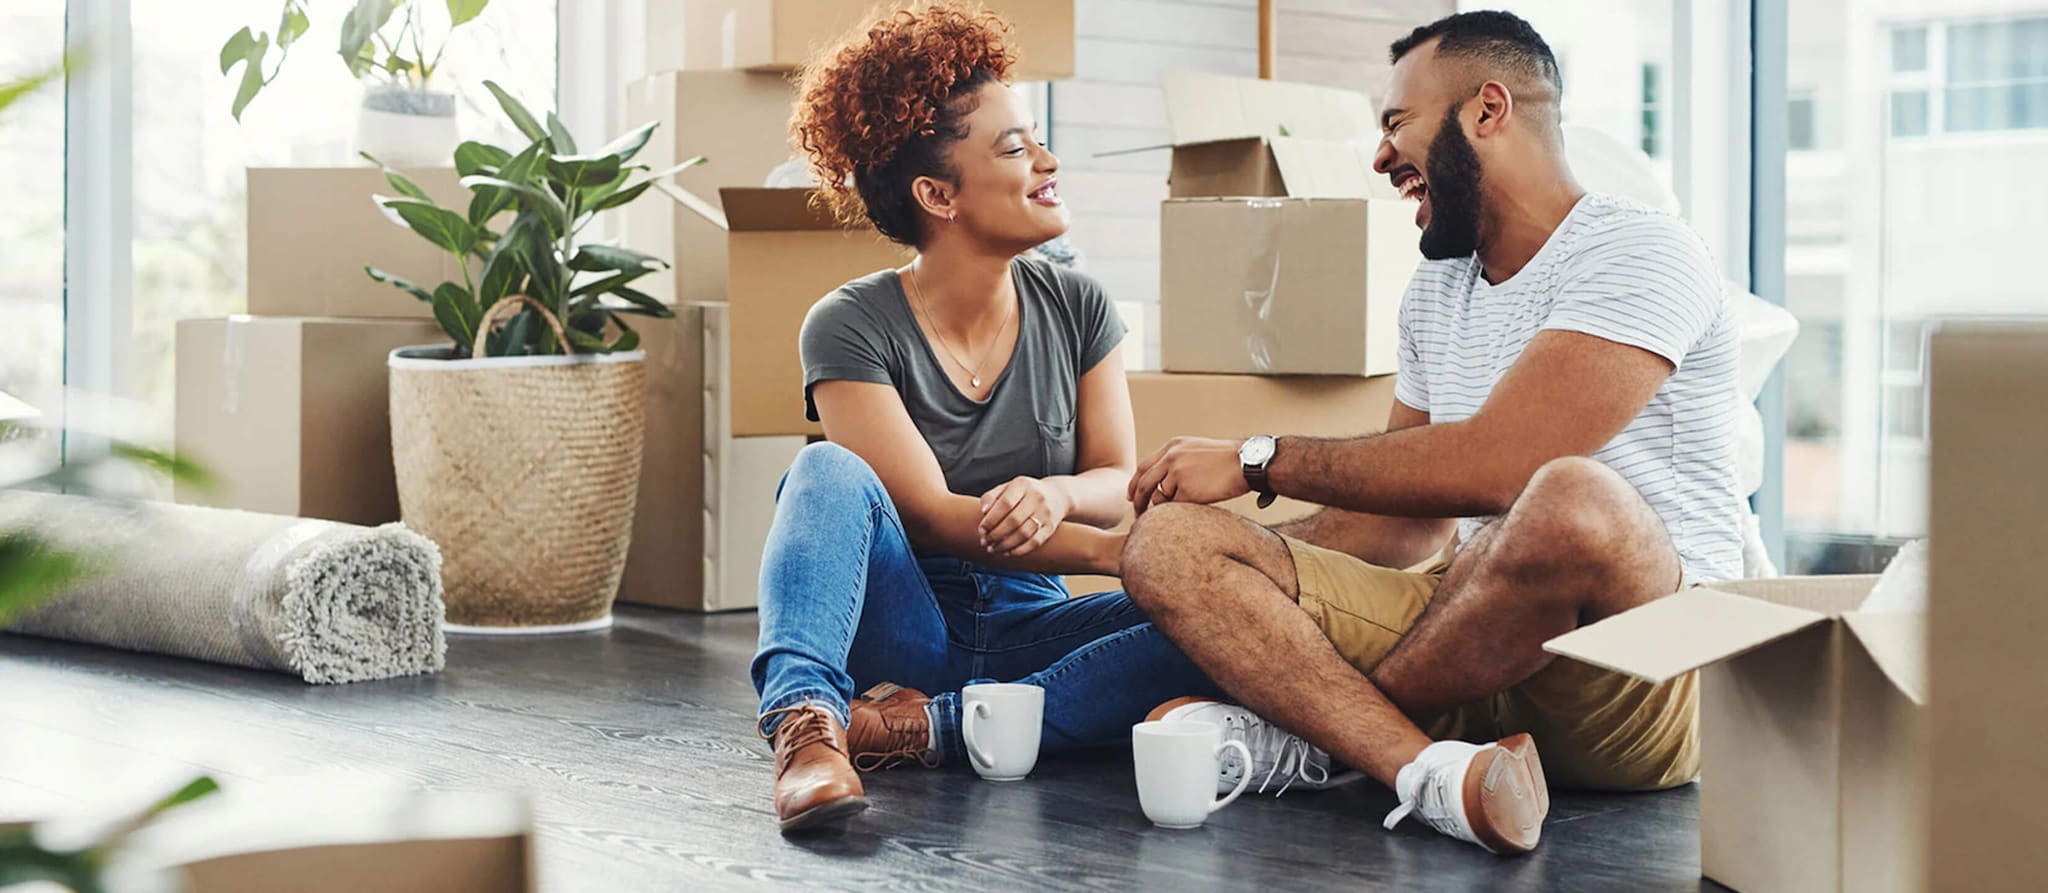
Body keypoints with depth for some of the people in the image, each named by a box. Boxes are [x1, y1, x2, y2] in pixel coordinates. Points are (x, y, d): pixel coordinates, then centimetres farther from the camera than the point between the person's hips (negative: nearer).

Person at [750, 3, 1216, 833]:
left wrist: (1058, 495, -24)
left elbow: (1120, 481, 2)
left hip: (1025, 627, 4)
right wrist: (1117, 552, -27)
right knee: (829, 471, -30)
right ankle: (805, 721, -50)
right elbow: (931, 514, -17)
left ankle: (929, 725, -30)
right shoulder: (851, 328, -10)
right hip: (897, 629, -3)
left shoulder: (1076, 308, 4)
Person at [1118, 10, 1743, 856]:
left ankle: (1293, 723, -16)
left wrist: (1260, 460, -11)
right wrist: (1243, 582, 6)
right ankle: (1435, 772, -31)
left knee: (1572, 501, -41)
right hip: (1471, 651, 7)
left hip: (1649, 680, -7)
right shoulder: (1434, 293, 19)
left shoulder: (1639, 251, -8)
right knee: (1167, 543, -9)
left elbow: (1493, 463, -20)